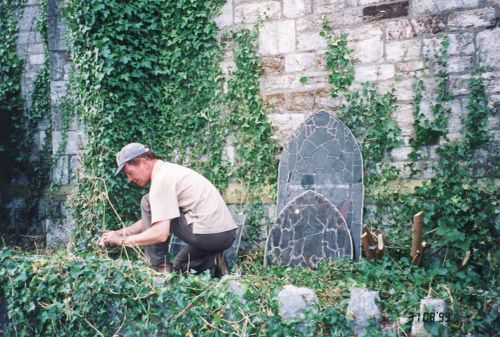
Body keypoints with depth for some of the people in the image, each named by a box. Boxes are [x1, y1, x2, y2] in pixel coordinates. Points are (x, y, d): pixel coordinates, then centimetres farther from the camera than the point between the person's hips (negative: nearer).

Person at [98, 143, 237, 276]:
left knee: (148, 204, -1)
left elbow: (160, 234, -20)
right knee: (179, 267, 33)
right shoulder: (168, 170, 17)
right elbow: (150, 219, 25)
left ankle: (160, 267, 0)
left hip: (210, 234, -10)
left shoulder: (162, 179, -14)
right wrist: (119, 232, 18)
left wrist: (123, 240, -7)